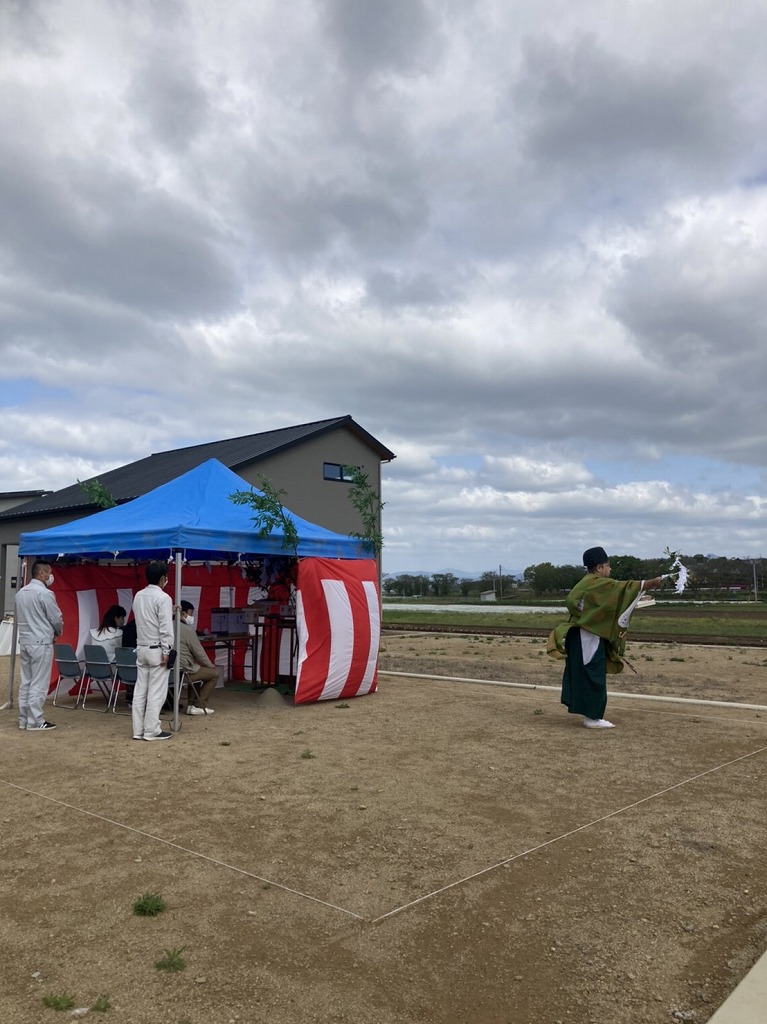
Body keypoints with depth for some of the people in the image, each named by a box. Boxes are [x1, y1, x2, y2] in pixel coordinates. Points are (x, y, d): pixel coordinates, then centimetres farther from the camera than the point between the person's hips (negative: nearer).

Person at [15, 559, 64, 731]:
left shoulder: (20, 593, 9)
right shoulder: (45, 593, -14)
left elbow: (18, 618, 15)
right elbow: (57, 619, -10)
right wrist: (57, 633, 10)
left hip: (24, 641, 8)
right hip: (41, 643, -8)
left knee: (25, 682, 12)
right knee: (39, 684, -2)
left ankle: (23, 719, 18)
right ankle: (35, 722, 2)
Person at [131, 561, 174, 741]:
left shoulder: (138, 596, 9)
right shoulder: (163, 598, -14)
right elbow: (166, 628, -17)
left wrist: (170, 613, 23)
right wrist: (166, 651, -14)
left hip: (141, 648, 7)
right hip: (156, 649, -7)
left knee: (140, 689, 9)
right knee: (156, 691, -1)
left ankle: (138, 729, 13)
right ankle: (151, 730, 2)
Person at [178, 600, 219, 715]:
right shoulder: (187, 629, -14)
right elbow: (199, 652, -11)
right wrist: (211, 665, 6)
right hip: (184, 670, -8)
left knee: (198, 669, 32)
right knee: (214, 673, 8)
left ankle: (191, 705, 27)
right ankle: (199, 706, 7)